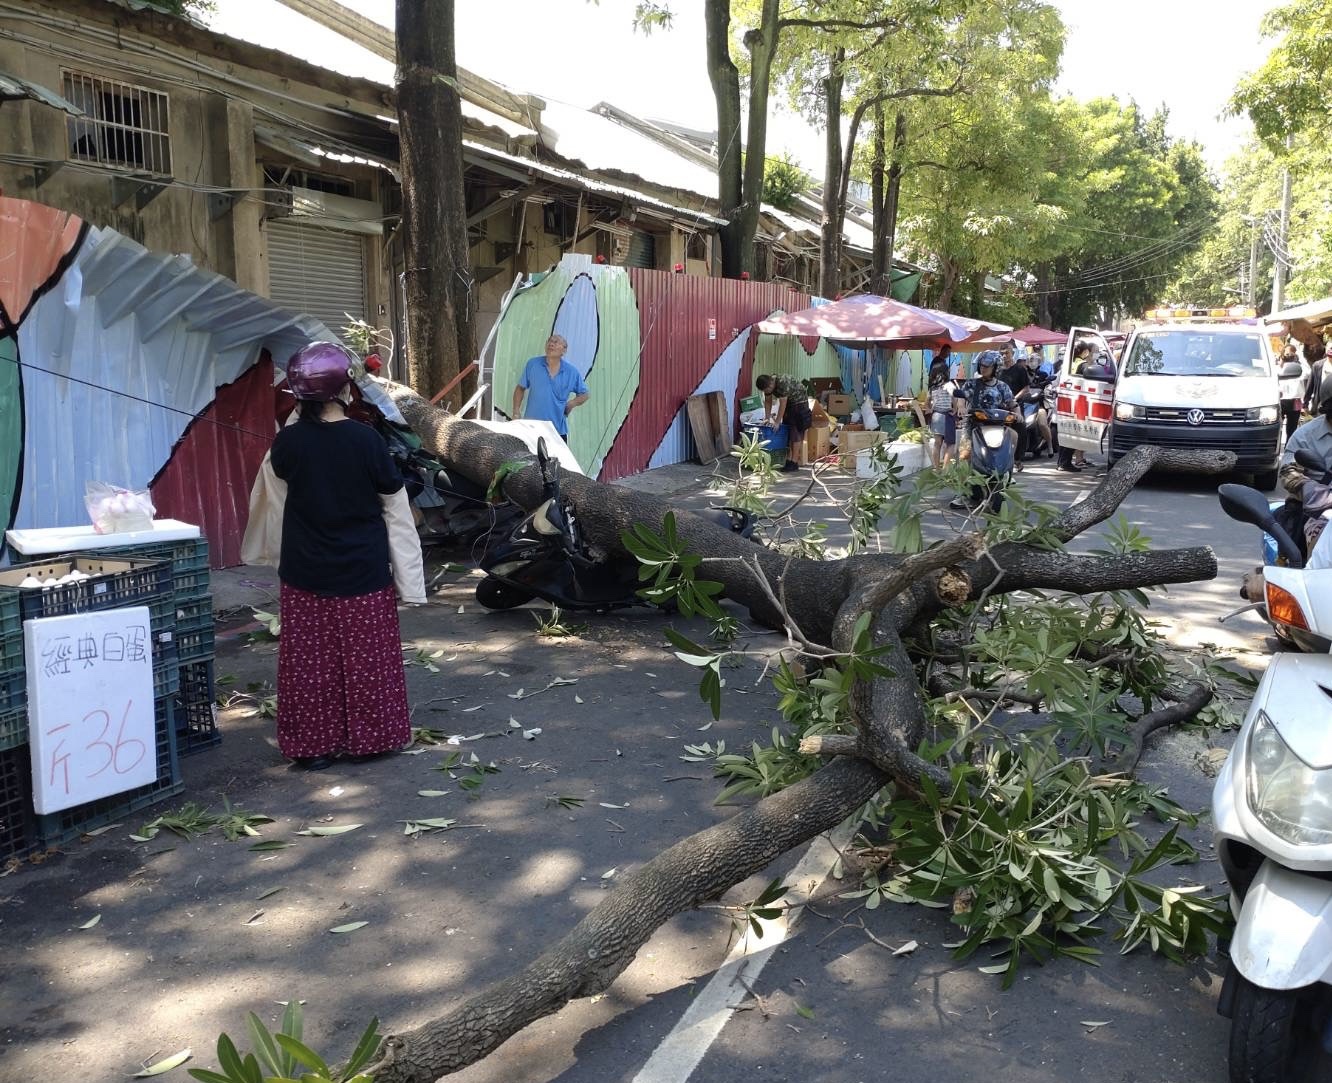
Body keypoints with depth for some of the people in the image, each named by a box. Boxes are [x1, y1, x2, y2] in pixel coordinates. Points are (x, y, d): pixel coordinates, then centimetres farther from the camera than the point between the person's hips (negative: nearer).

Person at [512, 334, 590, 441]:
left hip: (558, 429, 0)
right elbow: (520, 388, 10)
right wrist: (516, 411, 0)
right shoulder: (532, 364, 3)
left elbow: (584, 394, 14)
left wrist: (572, 403, -4)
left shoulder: (571, 372, 3)